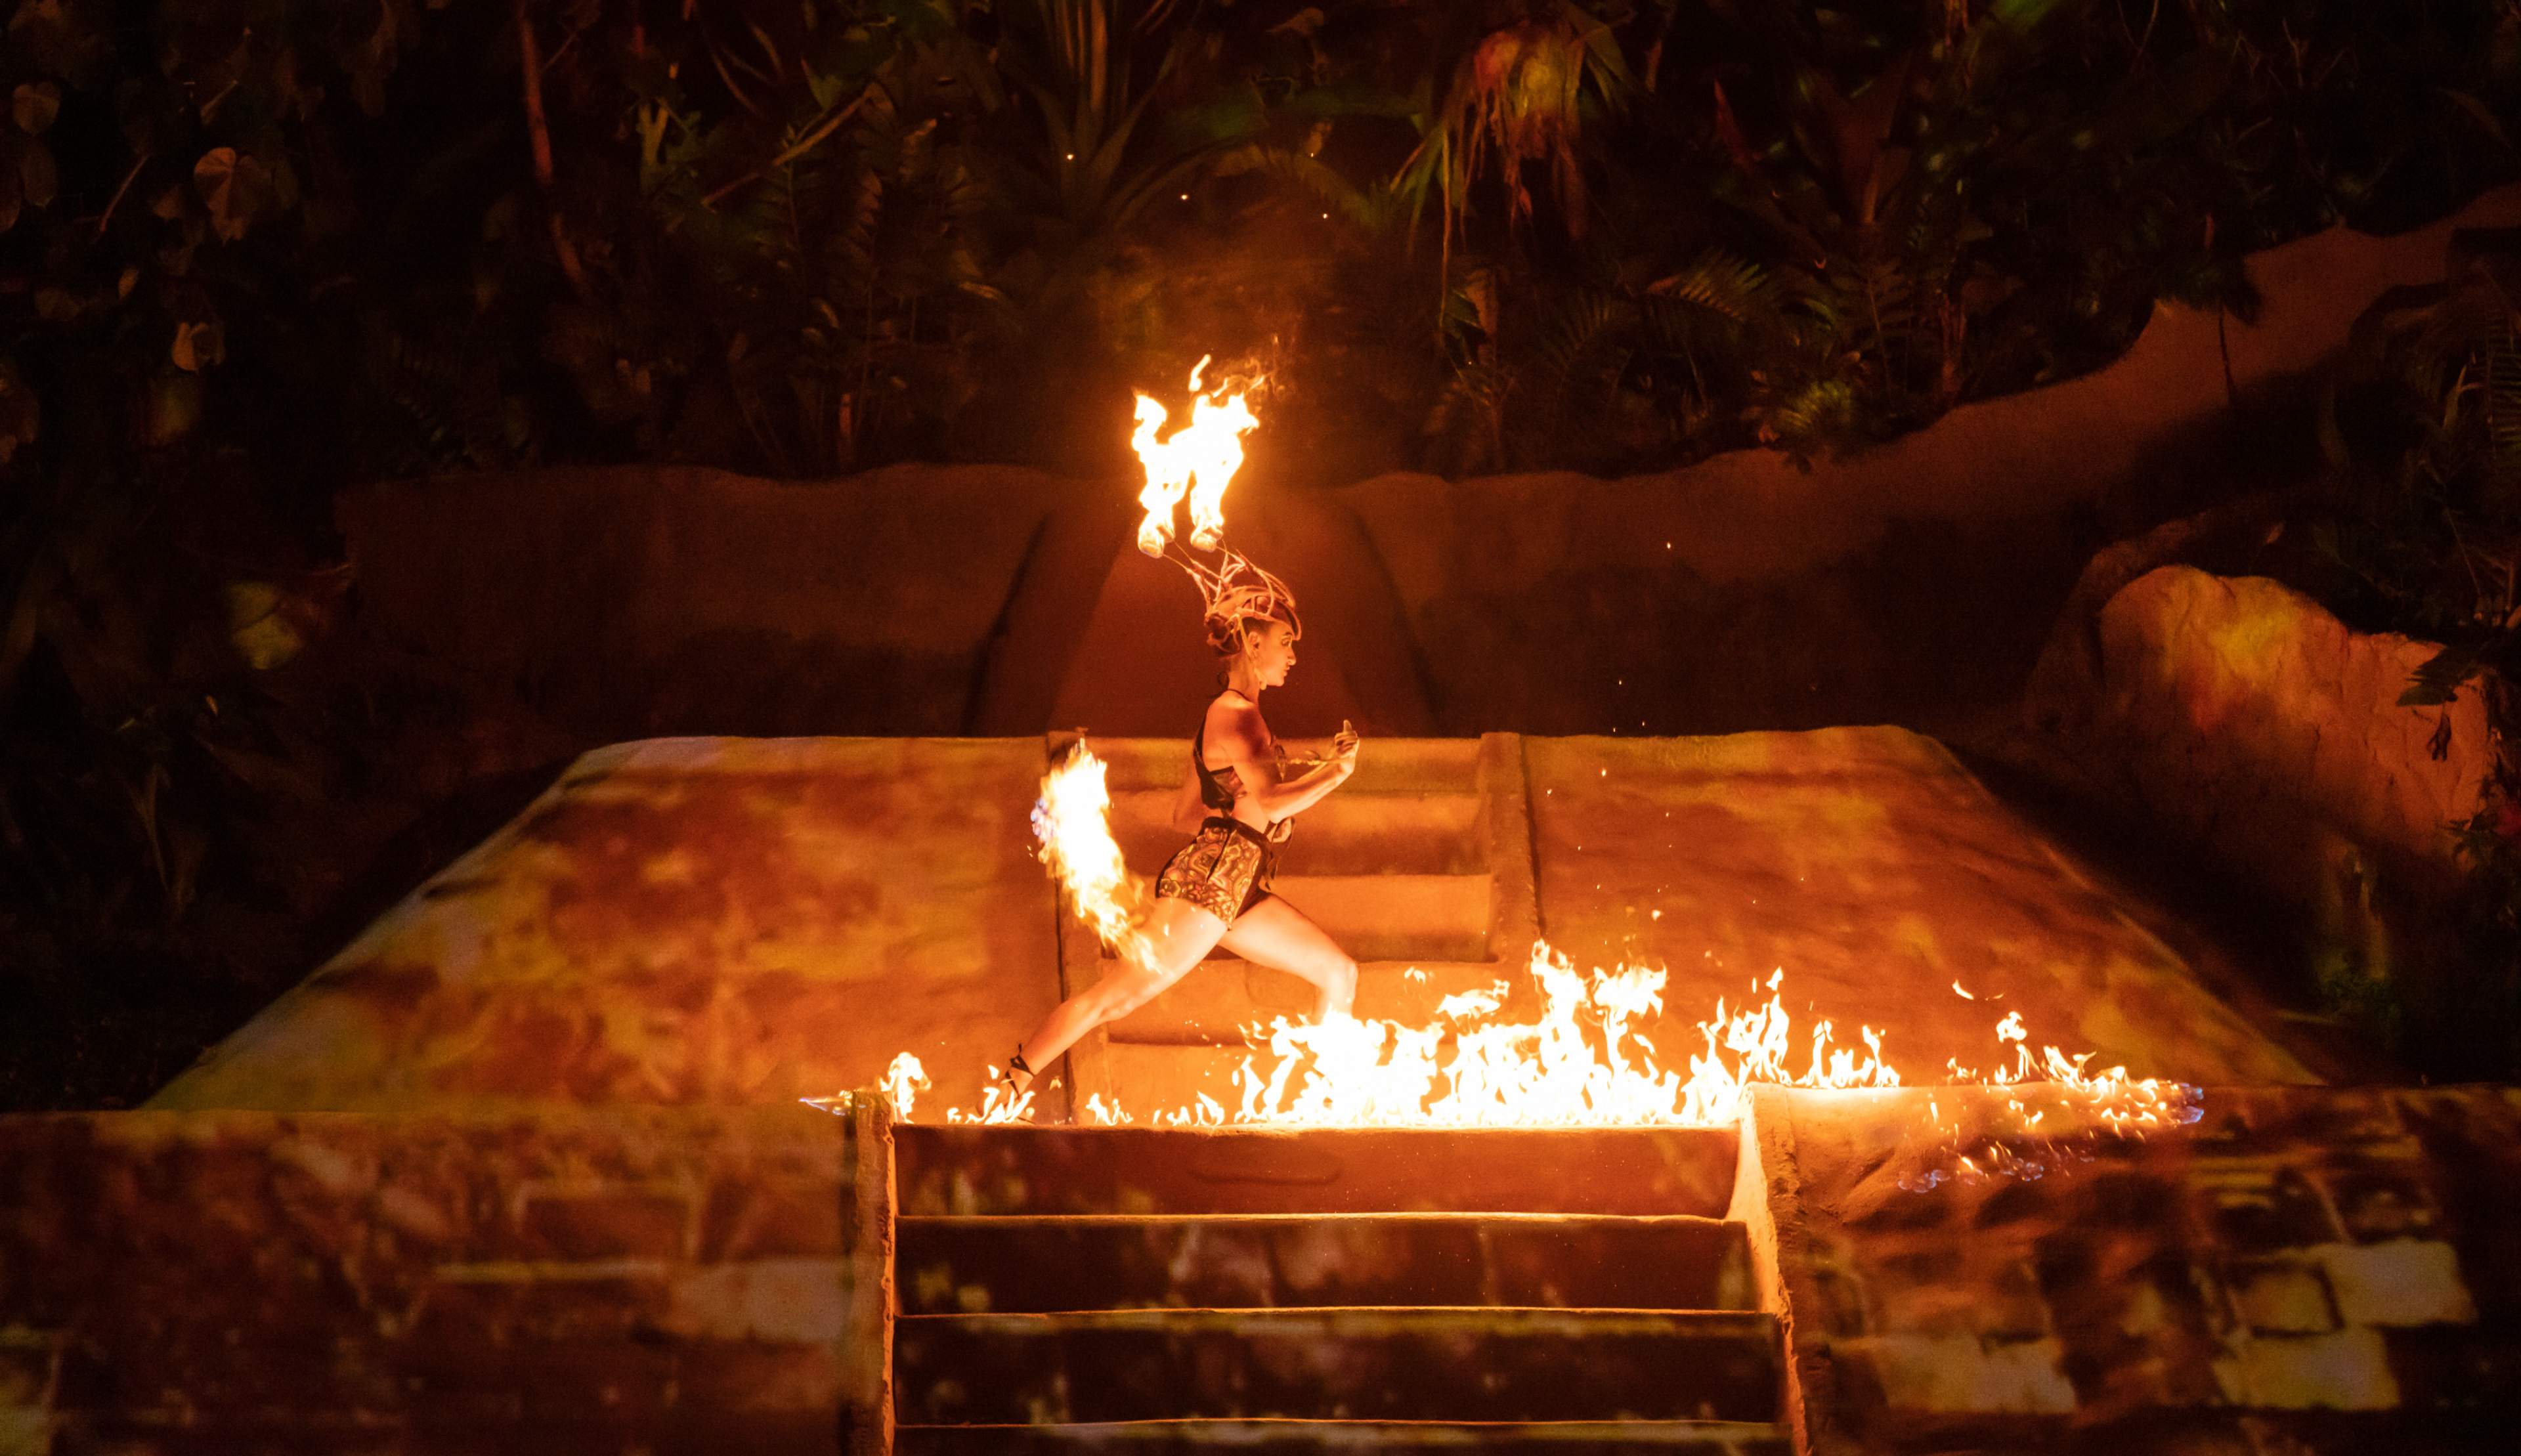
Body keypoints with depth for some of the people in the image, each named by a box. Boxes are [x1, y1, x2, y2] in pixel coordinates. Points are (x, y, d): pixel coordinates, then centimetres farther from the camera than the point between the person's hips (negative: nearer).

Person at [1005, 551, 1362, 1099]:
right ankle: (1008, 1088, -6)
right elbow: (1273, 802, -23)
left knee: (1339, 972, 8)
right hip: (1211, 876, -10)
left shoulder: (1229, 715, 21)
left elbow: (1185, 814, 24)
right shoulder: (1234, 713, -10)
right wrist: (1334, 772, -9)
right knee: (1119, 995, -11)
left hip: (1239, 888, 10)